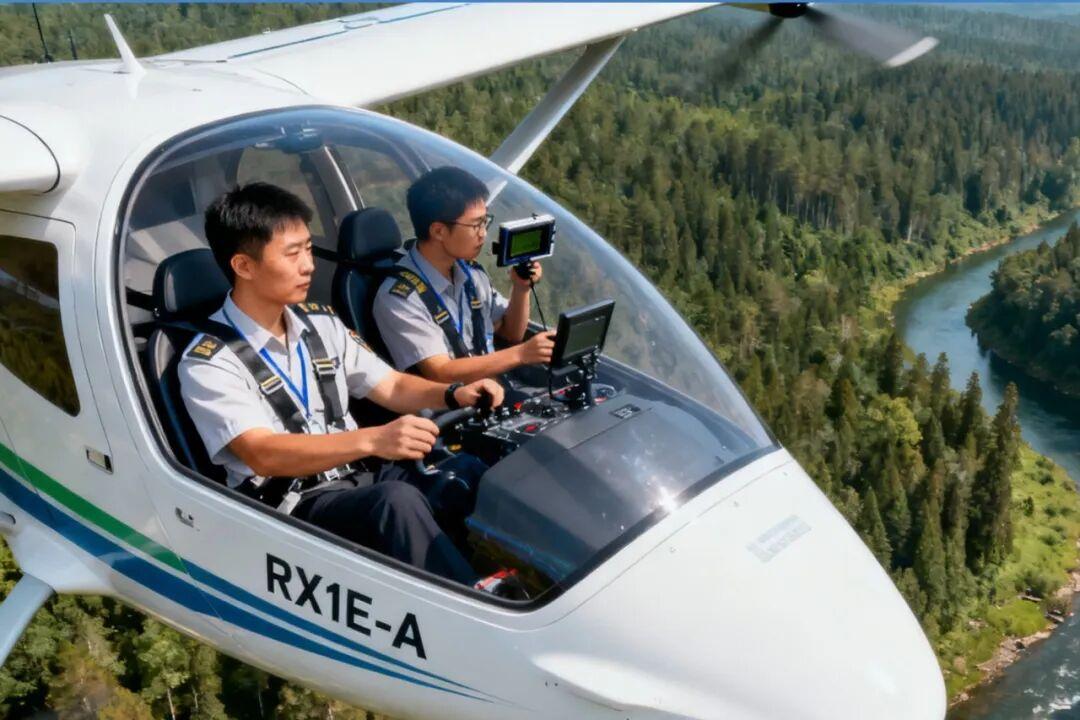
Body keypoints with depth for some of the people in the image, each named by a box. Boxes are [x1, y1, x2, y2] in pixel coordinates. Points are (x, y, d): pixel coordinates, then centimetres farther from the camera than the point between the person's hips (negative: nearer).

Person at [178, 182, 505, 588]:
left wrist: (454, 395, -9)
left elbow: (390, 386, 14)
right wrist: (373, 440, -38)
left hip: (357, 480, 6)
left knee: (472, 474, -21)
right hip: (291, 509, -6)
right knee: (398, 501, -36)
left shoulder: (320, 322, 10)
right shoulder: (208, 364, -11)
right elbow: (262, 455, -24)